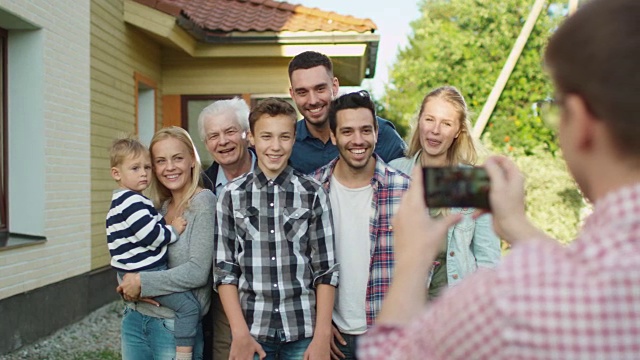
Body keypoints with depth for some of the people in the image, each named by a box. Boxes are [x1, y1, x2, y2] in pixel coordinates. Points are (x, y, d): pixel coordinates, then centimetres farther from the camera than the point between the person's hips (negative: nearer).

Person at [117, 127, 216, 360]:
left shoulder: (203, 202, -12)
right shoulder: (159, 206, 7)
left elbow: (197, 272, -19)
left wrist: (141, 282, -14)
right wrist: (129, 285, -7)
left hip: (175, 326, -6)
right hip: (135, 320, 6)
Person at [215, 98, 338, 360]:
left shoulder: (312, 193, -1)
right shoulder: (231, 195, 1)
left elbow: (326, 270, 0)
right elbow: (225, 270, 1)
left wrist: (322, 336, -5)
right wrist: (240, 333, -6)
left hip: (303, 331, 0)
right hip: (252, 330, 0)